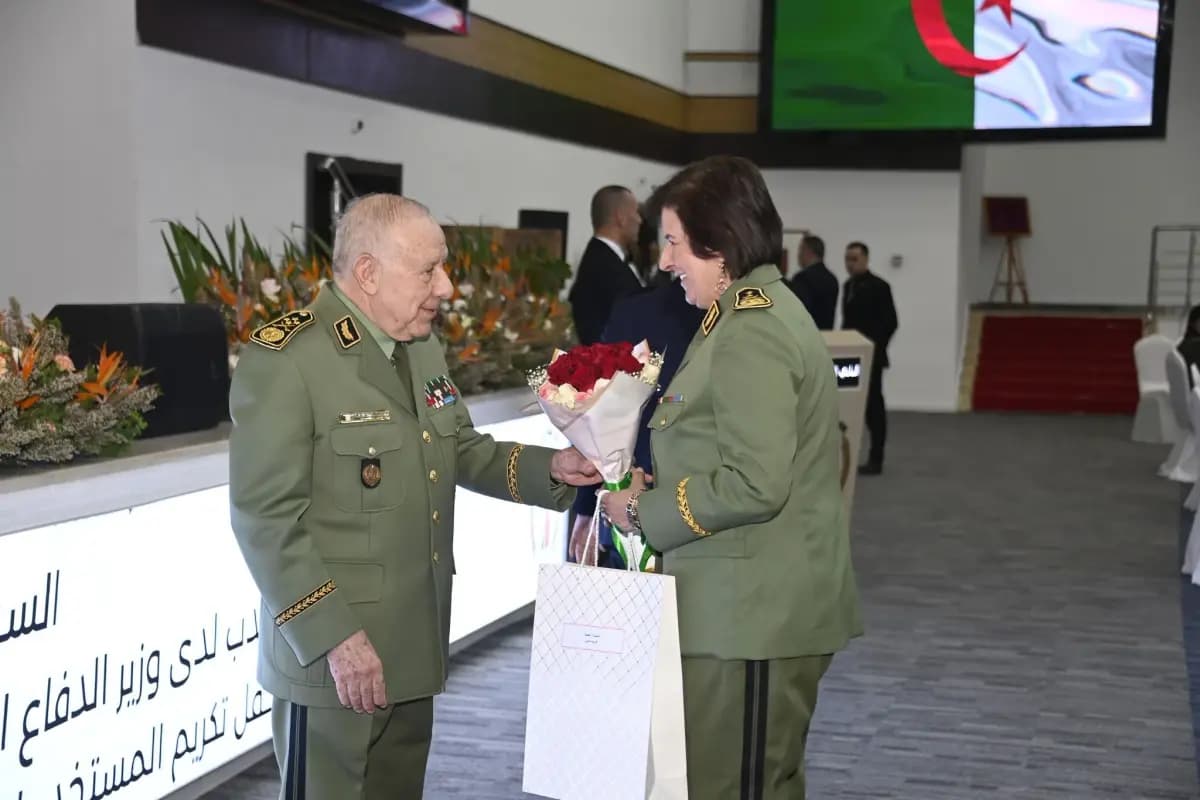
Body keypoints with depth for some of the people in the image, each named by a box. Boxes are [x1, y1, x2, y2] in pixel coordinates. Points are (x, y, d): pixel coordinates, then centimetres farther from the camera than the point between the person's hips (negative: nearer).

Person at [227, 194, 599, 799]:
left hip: (414, 653, 8)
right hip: (333, 658, -8)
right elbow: (266, 519, -20)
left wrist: (549, 467, 3)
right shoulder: (283, 359, -18)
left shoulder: (422, 346, 9)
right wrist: (335, 637, -23)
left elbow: (461, 450, 20)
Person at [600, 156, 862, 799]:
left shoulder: (748, 334, -18)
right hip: (759, 606, 11)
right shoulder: (767, 311, 14)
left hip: (750, 617, -11)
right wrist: (660, 485, 8)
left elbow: (755, 485, -24)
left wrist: (646, 511, -12)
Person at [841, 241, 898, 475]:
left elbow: (890, 322, -13)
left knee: (873, 407, -1)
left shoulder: (879, 286, -9)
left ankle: (875, 460, 3)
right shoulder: (848, 285, 14)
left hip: (869, 357, -7)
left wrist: (875, 349, -16)